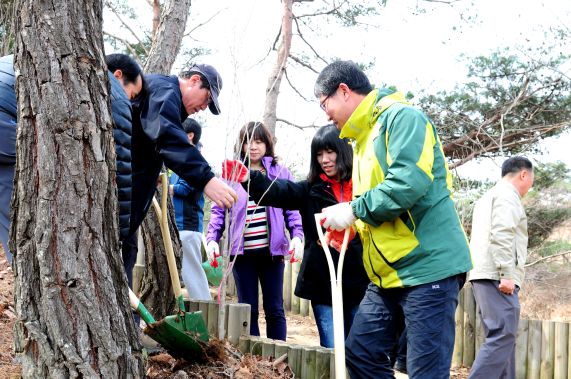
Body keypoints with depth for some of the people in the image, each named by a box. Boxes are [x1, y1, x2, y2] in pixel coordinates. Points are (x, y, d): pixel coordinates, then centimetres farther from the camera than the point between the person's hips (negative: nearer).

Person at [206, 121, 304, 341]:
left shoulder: (280, 173, 6)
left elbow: (292, 209, 5)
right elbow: (218, 210, 7)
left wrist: (297, 236, -10)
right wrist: (212, 239, -6)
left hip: (272, 250, 0)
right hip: (242, 251, 1)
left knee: (275, 309, 5)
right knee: (248, 308, 7)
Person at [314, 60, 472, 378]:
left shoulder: (401, 117, -10)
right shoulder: (366, 136, 20)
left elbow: (409, 182, -25)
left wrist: (353, 210, -16)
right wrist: (348, 226, 9)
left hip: (427, 265, -10)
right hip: (389, 273, 10)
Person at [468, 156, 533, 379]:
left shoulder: (489, 197, 27)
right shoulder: (508, 194, -4)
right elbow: (501, 235, -17)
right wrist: (507, 274, -21)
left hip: (485, 275, 10)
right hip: (496, 276, -10)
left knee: (502, 336, 8)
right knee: (502, 337, -16)